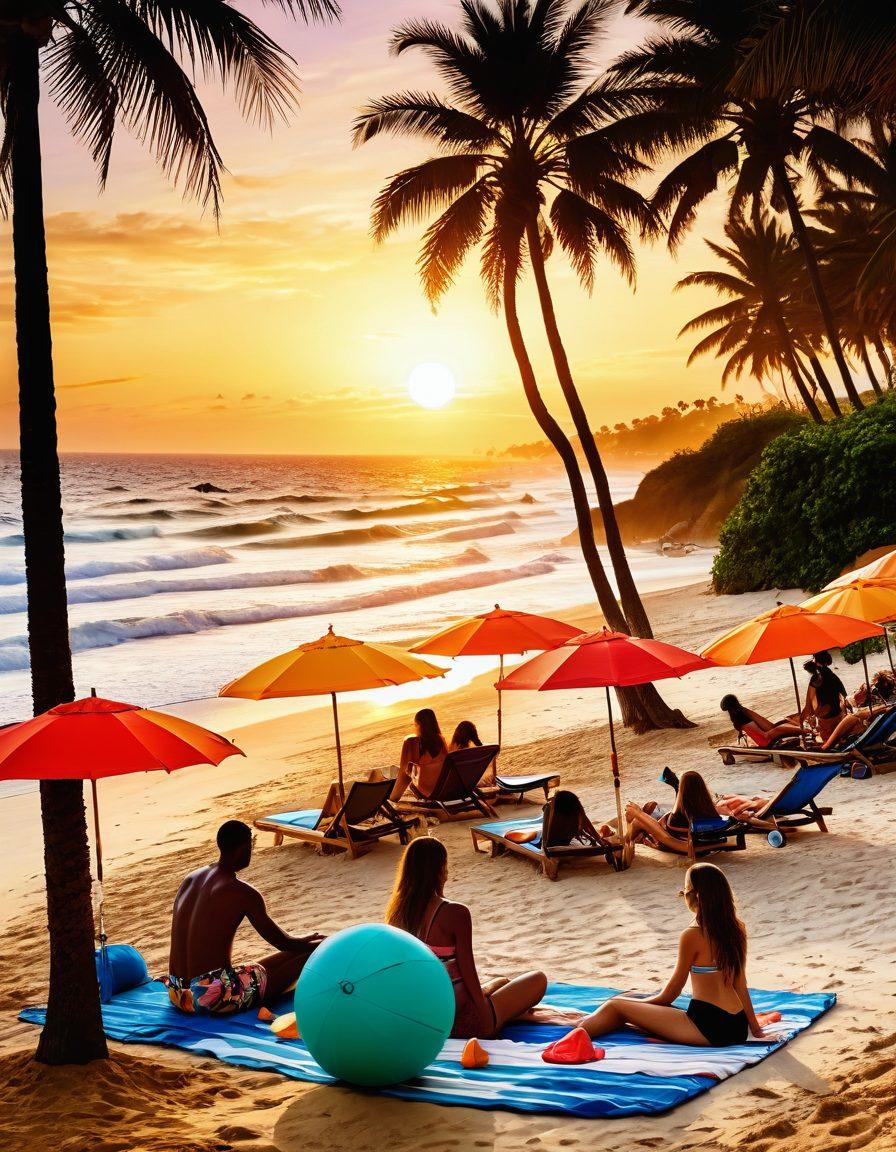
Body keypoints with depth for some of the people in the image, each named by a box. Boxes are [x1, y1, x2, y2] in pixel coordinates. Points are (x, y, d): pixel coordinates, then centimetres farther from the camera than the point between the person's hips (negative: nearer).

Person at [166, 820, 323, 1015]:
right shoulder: (243, 893, -11)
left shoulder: (190, 879, 11)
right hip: (214, 997, -8)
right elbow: (283, 943, -2)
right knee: (313, 953, 1)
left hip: (177, 995, 8)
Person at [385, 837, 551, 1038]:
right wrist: (484, 1018, -4)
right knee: (538, 980, 10)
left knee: (502, 983, 34)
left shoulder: (397, 913, -1)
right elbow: (467, 972, -16)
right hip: (460, 1020, -8)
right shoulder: (456, 914, -20)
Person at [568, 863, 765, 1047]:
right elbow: (740, 985, 10)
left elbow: (672, 992, -3)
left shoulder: (692, 936, -14)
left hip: (709, 1028, -8)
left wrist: (644, 1003, 14)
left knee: (616, 1006, -1)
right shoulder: (737, 928, 5)